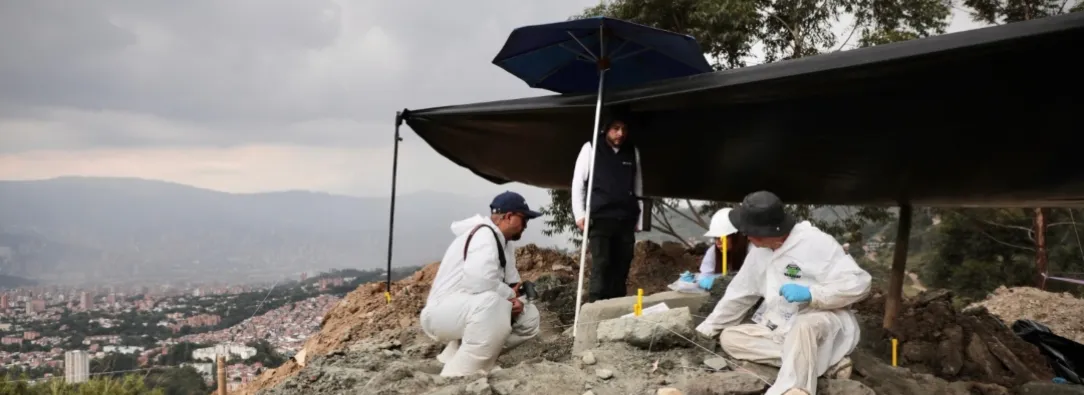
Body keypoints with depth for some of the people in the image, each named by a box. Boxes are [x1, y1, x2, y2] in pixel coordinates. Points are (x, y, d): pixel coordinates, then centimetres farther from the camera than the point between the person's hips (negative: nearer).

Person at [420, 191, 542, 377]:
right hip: (442, 312, -10)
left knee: (529, 317, 6)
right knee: (491, 302, -37)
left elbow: (512, 282, 13)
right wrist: (510, 295, -17)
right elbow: (480, 281, -35)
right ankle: (457, 375, -29)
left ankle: (457, 353, 4)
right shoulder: (484, 235, -19)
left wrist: (516, 299, -10)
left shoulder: (501, 242, 11)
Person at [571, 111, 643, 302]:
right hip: (599, 218, -3)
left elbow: (638, 187, 13)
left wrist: (638, 219, 10)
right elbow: (578, 182, 2)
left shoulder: (633, 152, 11)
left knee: (621, 267, 4)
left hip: (626, 220, 3)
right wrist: (580, 214, -5)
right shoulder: (591, 148, 2)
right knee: (601, 265, -10)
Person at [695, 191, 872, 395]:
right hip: (783, 329, 8)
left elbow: (859, 283, -19)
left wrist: (810, 294, -31)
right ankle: (824, 362, -17)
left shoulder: (816, 243, -17)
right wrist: (703, 332, 10)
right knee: (729, 337, -10)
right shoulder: (759, 251, 3)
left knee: (803, 327, -39)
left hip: (822, 322, -8)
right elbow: (738, 295, 11)